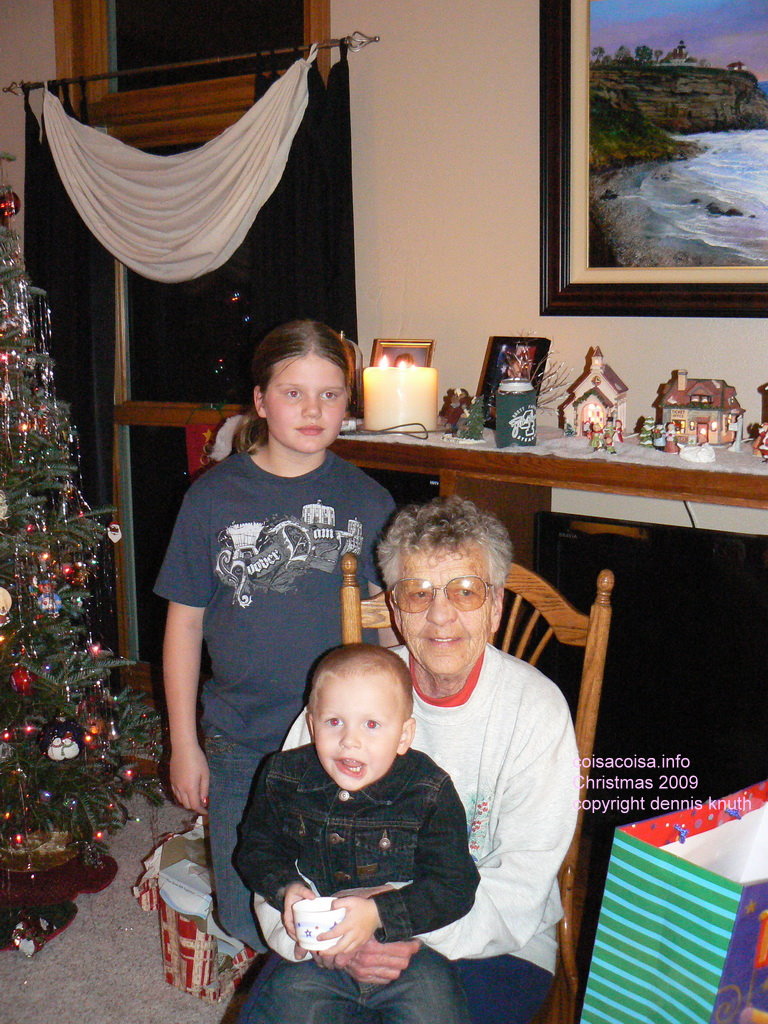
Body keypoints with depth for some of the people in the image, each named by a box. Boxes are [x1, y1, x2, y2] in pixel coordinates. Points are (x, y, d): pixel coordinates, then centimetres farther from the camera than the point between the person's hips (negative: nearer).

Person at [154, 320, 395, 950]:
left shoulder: (367, 501, -3)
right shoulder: (214, 497, -5)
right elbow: (185, 621, 0)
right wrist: (184, 745, 0)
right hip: (242, 748, 0)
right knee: (248, 922, 9)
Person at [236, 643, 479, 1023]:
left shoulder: (430, 794, -12)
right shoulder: (284, 778, -4)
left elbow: (454, 888, -14)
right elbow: (256, 849, 10)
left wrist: (378, 913, -26)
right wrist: (286, 888, -11)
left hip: (408, 946, -2)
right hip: (314, 950, 2)